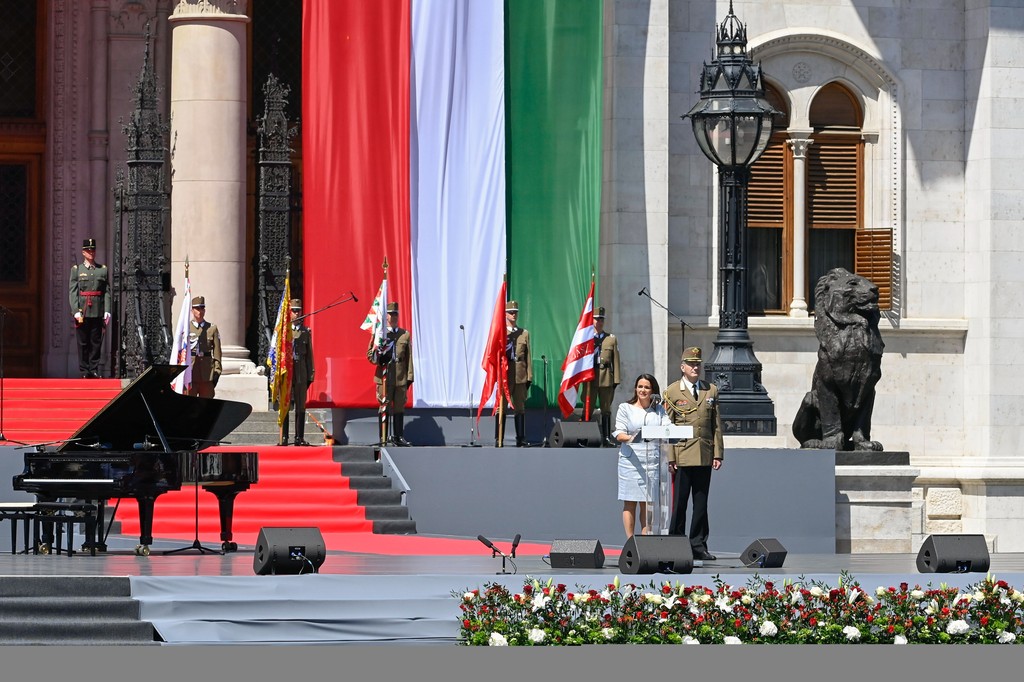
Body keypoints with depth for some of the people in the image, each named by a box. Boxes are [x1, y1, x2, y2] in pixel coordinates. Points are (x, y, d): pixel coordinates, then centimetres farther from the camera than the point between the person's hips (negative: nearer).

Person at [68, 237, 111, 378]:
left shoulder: (103, 270, 12)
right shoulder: (76, 270, 6)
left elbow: (107, 292, 8)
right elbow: (72, 292, 0)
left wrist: (107, 311, -2)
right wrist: (76, 311, -10)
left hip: (98, 312, 2)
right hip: (82, 312, -2)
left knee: (96, 342, 3)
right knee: (83, 343, -1)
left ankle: (94, 370, 9)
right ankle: (84, 371, 3)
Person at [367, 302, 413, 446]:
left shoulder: (405, 335, 14)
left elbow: (409, 357, 12)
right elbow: (370, 354, 7)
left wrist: (409, 376, 5)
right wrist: (378, 357, -15)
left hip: (401, 378, 2)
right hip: (384, 377, -2)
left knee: (399, 407, 4)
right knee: (384, 408, -4)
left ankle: (399, 437, 10)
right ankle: (383, 438, -3)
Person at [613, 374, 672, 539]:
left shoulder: (659, 410, 14)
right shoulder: (625, 408, 6)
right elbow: (619, 434, -2)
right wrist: (630, 438, -25)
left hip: (652, 461, 2)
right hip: (631, 459, -2)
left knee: (648, 504, 3)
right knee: (630, 502, -3)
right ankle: (630, 541, -2)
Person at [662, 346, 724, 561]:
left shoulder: (711, 391, 13)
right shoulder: (672, 392, 4)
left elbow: (717, 425, 12)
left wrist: (718, 453, 4)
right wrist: (670, 458, -6)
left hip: (705, 457, 3)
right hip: (682, 457, -3)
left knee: (701, 504, 5)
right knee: (679, 503, -1)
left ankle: (698, 546, 10)